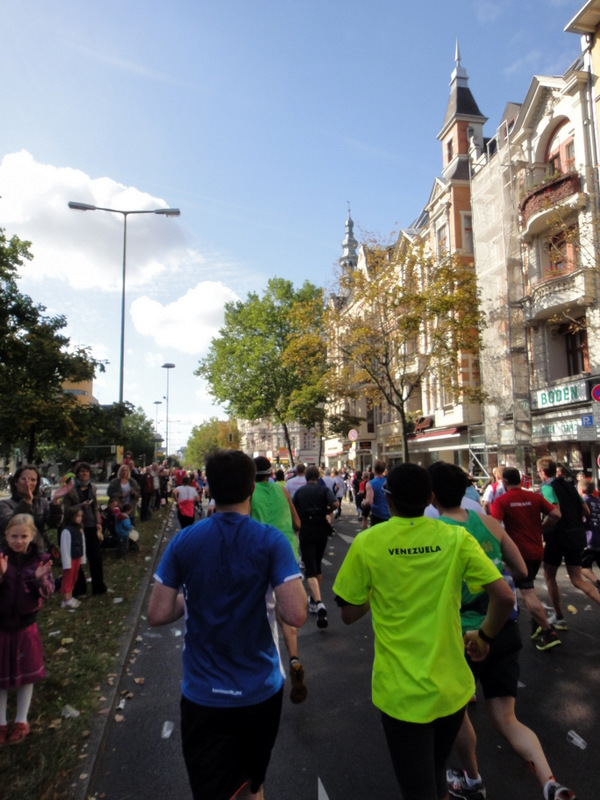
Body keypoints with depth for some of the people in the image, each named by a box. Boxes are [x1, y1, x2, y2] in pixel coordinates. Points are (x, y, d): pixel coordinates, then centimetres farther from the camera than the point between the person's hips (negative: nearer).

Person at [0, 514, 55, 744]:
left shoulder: (40, 560, -9)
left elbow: (47, 592, -11)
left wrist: (40, 579, -30)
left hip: (26, 626, 1)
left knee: (26, 674, 14)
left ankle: (21, 721, 33)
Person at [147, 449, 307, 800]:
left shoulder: (183, 542, -10)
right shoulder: (271, 541, -17)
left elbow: (158, 614, -8)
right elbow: (296, 615, -22)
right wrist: (268, 593, -1)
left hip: (203, 694, 0)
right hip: (260, 690, 1)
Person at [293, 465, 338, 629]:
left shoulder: (299, 491, 4)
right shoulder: (324, 489, 0)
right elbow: (335, 503, -19)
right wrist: (327, 511, 1)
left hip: (305, 532, -1)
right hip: (321, 531, 2)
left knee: (310, 569, -7)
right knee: (317, 566, 20)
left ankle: (318, 603, -28)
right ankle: (313, 601, 30)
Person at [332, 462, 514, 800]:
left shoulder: (367, 542, -13)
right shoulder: (457, 538, -10)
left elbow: (349, 615, -6)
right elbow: (505, 597, -13)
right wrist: (485, 636, 5)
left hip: (401, 693, -3)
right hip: (452, 687, 3)